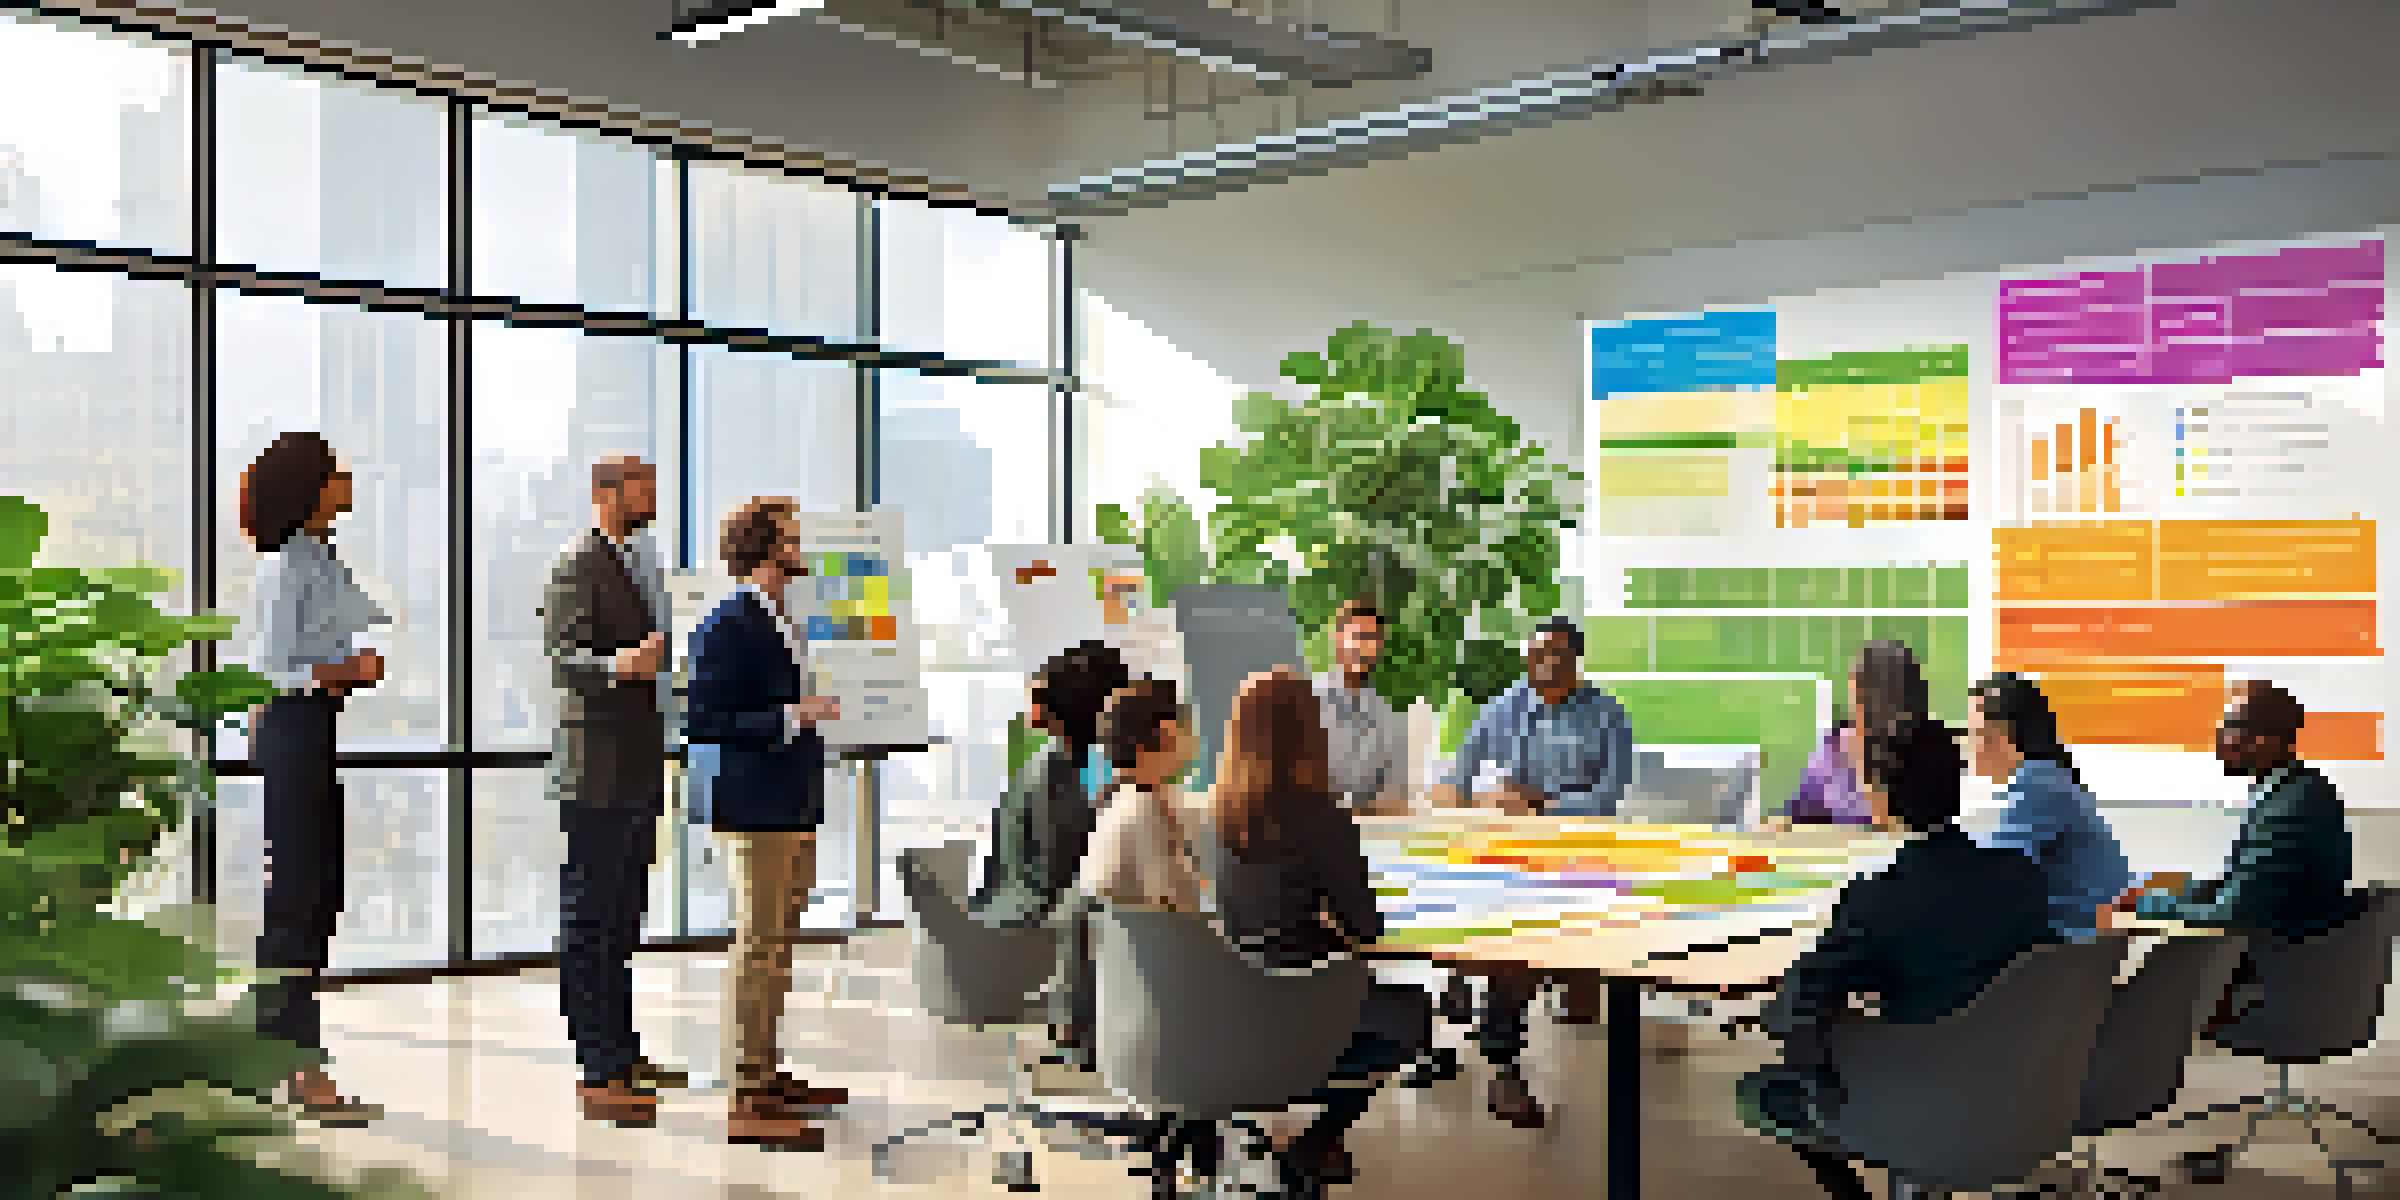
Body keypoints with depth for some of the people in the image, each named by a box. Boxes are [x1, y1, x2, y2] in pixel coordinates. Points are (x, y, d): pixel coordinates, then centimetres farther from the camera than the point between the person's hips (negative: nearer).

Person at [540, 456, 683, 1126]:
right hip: (597, 774, -9)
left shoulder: (639, 562, 17)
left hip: (638, 769, 9)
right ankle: (597, 1076, -2)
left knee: (624, 916, 16)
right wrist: (618, 666, -40)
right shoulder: (577, 567, -12)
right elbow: (563, 660, -23)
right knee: (590, 919, -5)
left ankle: (620, 1051, 26)